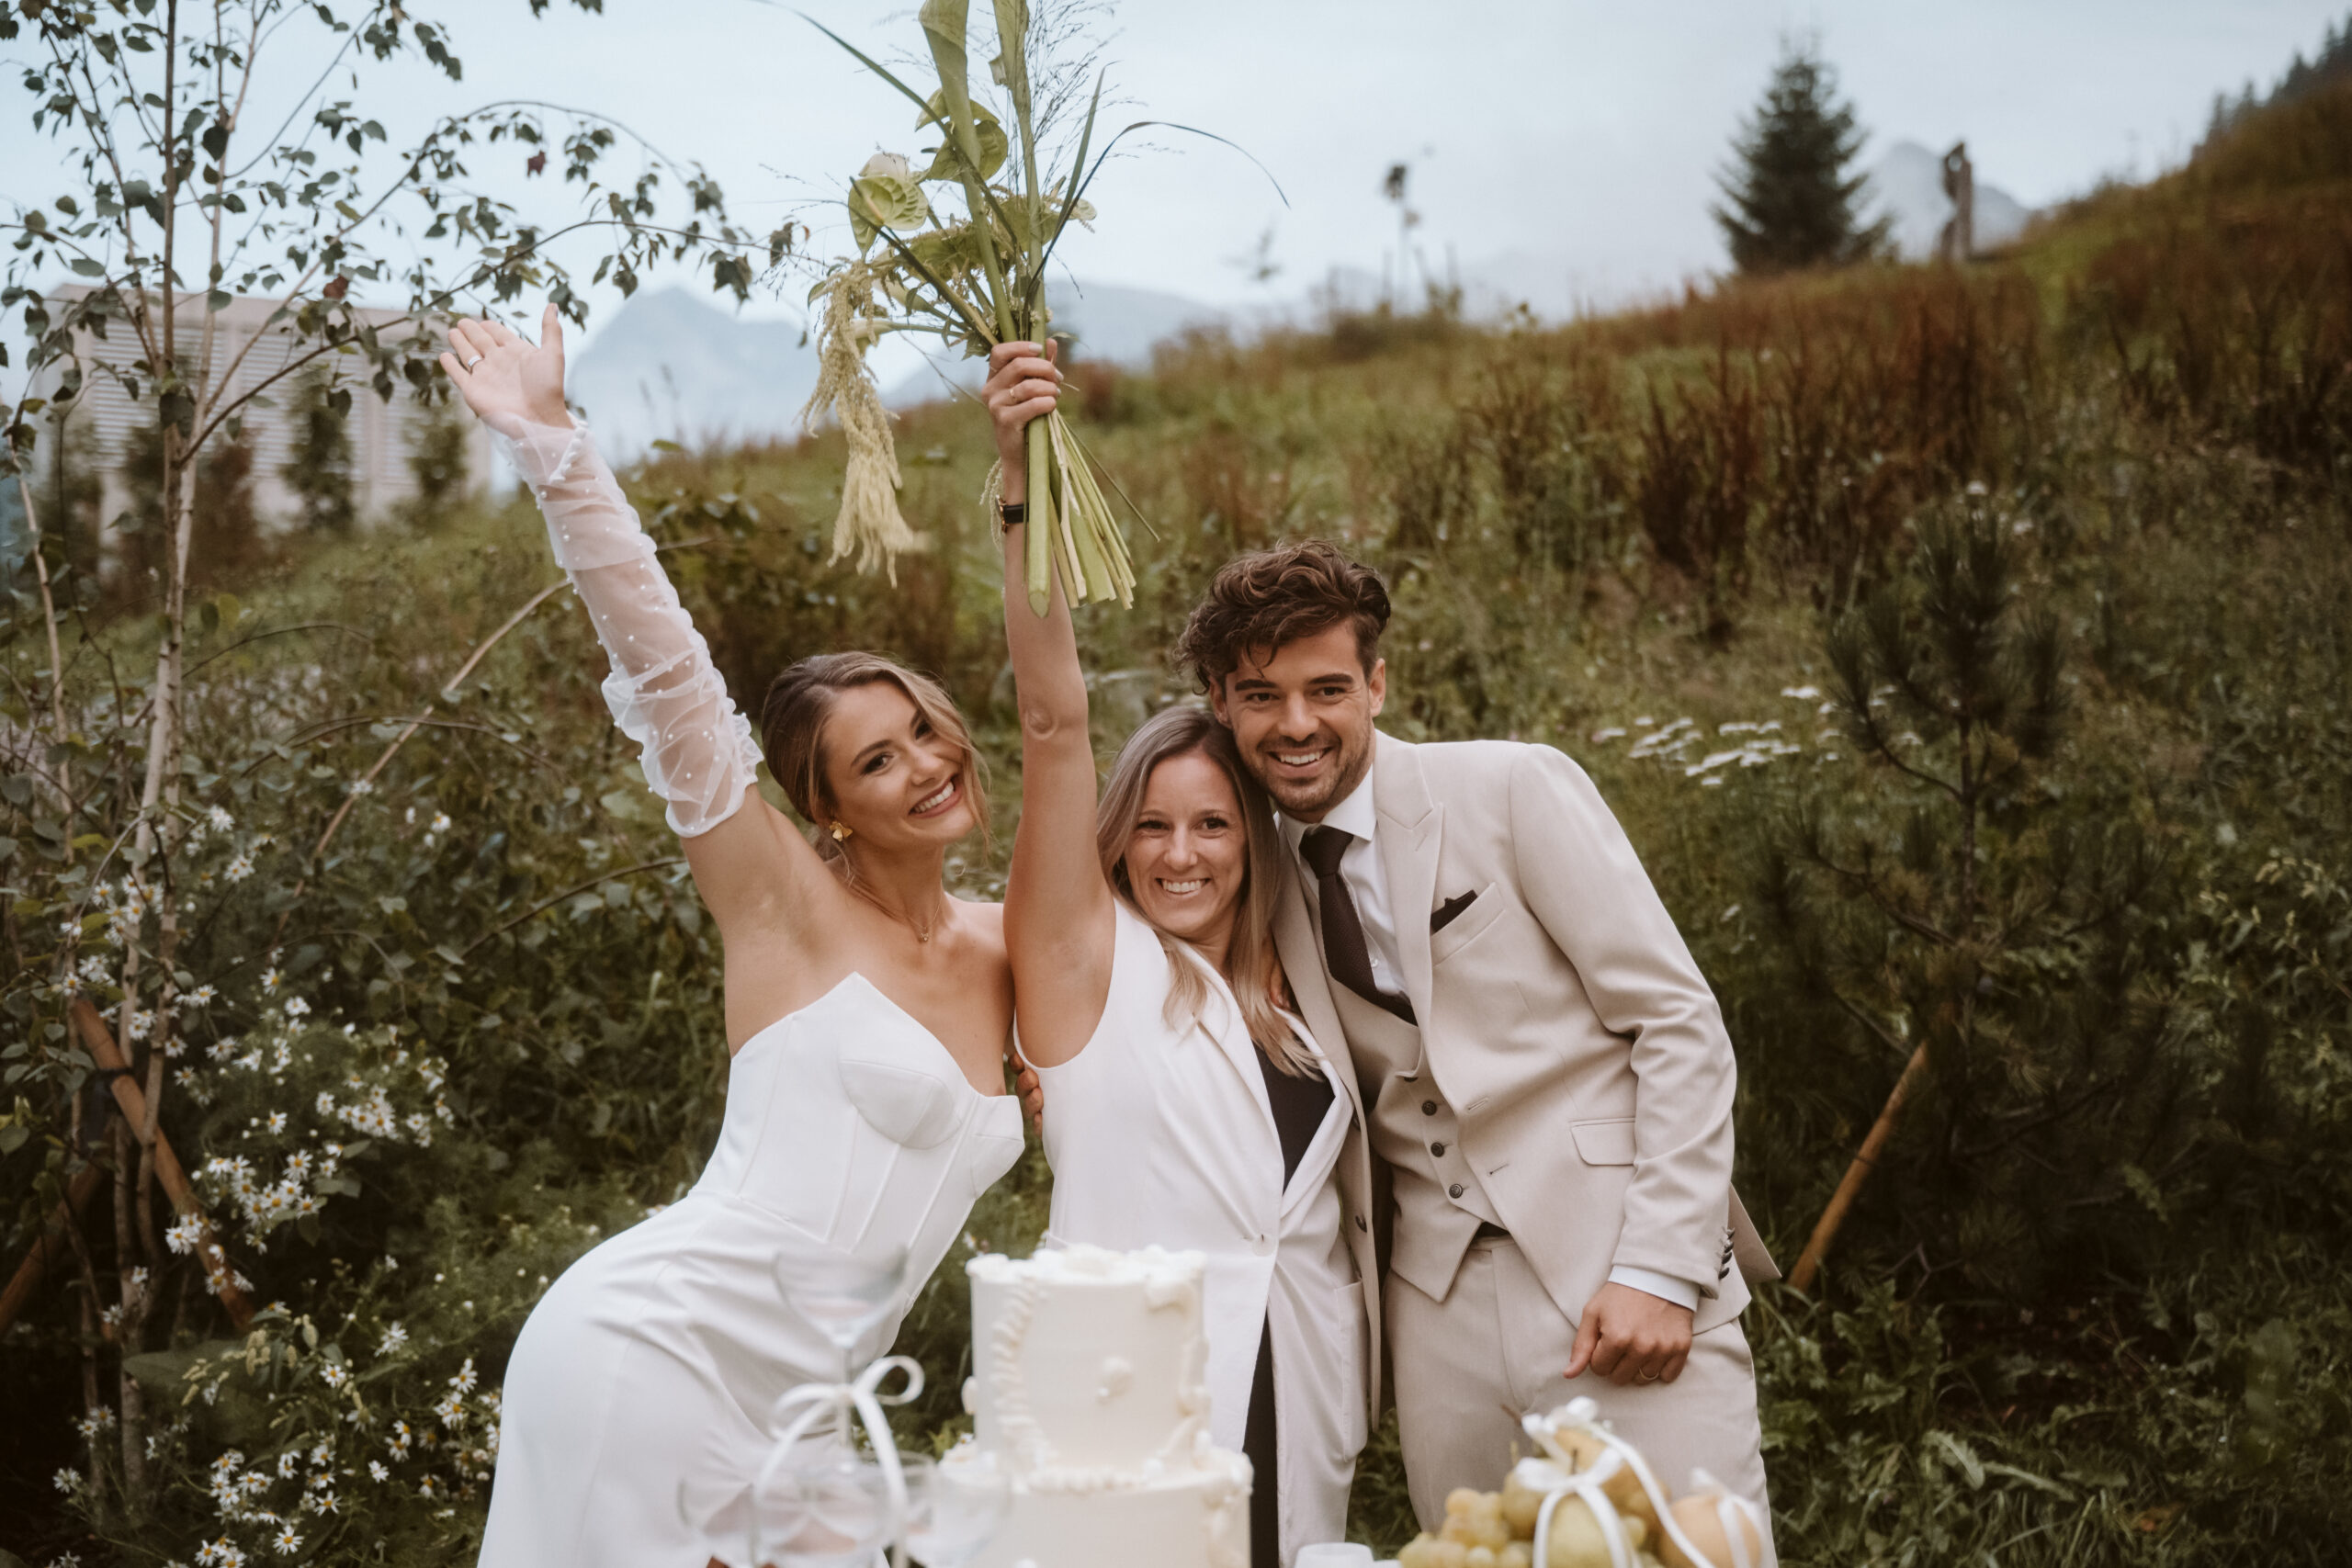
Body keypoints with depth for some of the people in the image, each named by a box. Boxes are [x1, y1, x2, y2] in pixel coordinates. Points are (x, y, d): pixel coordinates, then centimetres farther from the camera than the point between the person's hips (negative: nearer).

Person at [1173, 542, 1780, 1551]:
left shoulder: (1513, 789, -6)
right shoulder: (1259, 872, 9)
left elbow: (1680, 1022, -8)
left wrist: (1662, 1269, -15)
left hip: (1620, 1278, -4)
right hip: (1438, 1303, 4)